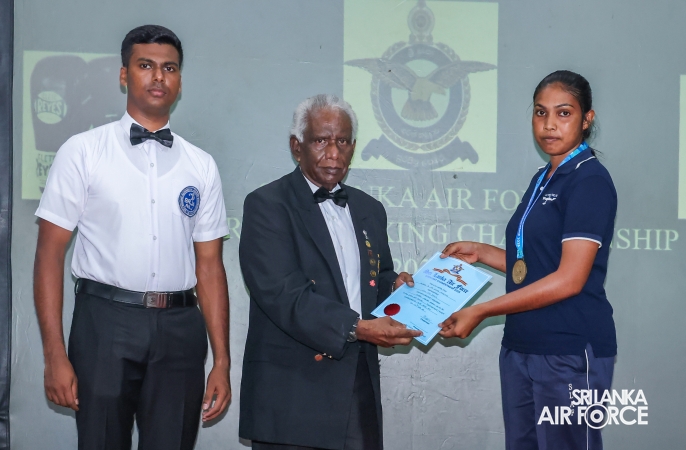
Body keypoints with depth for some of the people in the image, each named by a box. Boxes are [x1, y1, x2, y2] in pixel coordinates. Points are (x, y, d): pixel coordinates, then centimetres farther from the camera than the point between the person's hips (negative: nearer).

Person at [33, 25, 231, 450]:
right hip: (106, 320, -2)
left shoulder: (201, 167, 9)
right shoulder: (83, 152, 1)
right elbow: (50, 254, -2)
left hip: (179, 327, 3)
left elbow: (209, 266, 9)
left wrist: (222, 362, 4)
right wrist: (55, 355, -9)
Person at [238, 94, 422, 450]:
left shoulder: (369, 210, 16)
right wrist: (355, 328, -25)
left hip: (360, 390, 6)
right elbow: (281, 293, -17)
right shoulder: (266, 205, -5)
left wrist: (394, 288, 0)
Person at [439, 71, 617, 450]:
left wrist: (480, 312, -16)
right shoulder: (542, 179, 14)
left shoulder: (590, 181, -11)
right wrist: (481, 252, 8)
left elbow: (568, 279, -18)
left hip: (570, 351, -8)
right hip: (520, 346, 8)